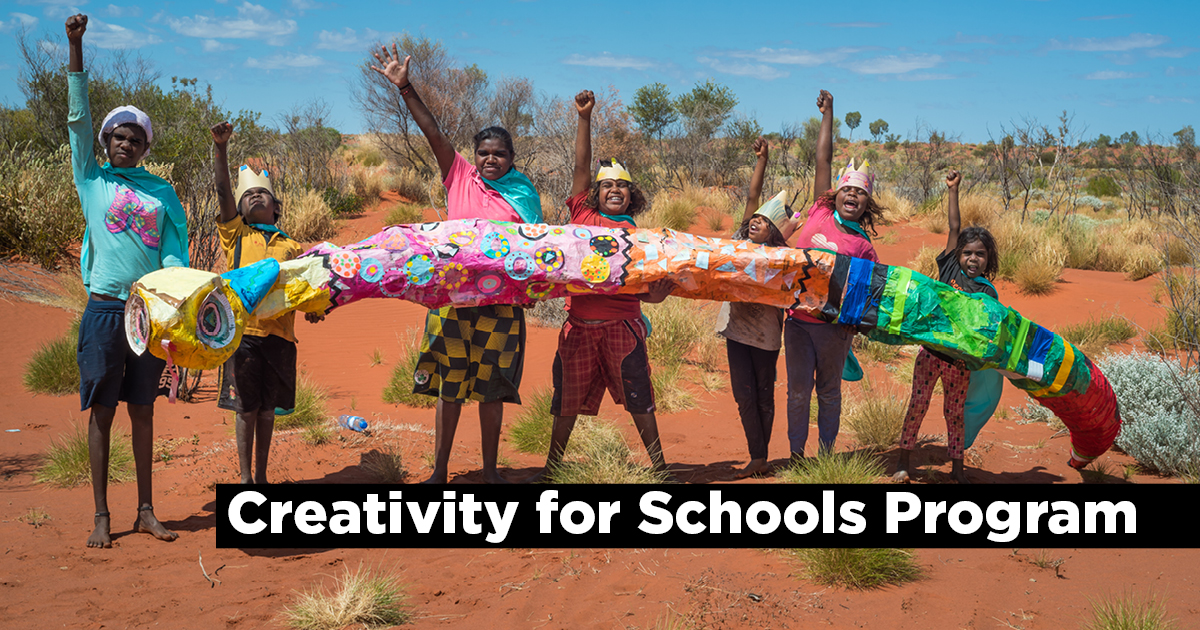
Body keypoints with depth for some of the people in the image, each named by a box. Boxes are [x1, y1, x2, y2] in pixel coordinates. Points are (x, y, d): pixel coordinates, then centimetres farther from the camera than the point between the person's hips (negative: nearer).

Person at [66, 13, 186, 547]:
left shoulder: (162, 192, 11)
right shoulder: (93, 180, 6)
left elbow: (175, 251, 6)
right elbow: (77, 118, -1)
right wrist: (75, 48, -7)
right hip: (105, 308, -2)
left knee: (143, 410, 8)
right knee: (102, 411, 1)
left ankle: (145, 511, 14)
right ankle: (101, 517, 6)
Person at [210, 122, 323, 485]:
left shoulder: (292, 247, 17)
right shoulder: (236, 235, 11)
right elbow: (223, 190, -1)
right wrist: (220, 147, -11)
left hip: (279, 332, 2)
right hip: (245, 330, -2)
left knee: (267, 408, 9)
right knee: (247, 408, 1)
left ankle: (262, 477, 20)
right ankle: (245, 478, 12)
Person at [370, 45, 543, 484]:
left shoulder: (521, 196, 5)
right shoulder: (460, 177, 5)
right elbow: (431, 131, -3)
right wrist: (404, 88, -10)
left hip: (499, 300, 0)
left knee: (490, 387, 7)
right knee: (449, 385, 5)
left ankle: (490, 470, 19)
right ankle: (440, 470, 15)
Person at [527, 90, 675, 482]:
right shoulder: (583, 215, 7)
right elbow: (581, 166, 5)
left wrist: (655, 293, -25)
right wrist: (584, 118, -1)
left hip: (621, 324, -1)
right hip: (579, 324, 2)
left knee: (639, 399, 2)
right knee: (567, 400, 10)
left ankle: (658, 466, 13)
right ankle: (552, 467, 23)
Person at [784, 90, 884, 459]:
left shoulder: (863, 247, -1)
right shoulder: (820, 214, 3)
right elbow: (823, 161, 5)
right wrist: (828, 115, 8)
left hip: (834, 326, -1)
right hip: (798, 320, 1)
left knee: (829, 391, 11)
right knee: (798, 391, 6)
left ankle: (827, 452, 24)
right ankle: (796, 453, 19)